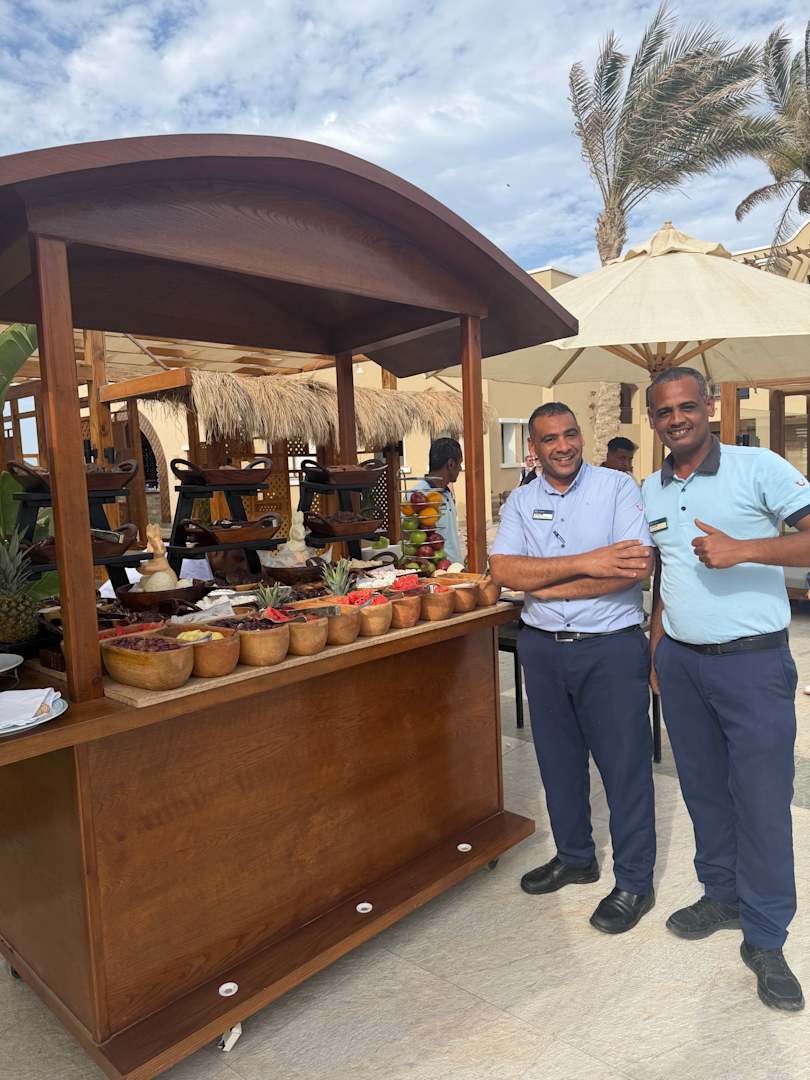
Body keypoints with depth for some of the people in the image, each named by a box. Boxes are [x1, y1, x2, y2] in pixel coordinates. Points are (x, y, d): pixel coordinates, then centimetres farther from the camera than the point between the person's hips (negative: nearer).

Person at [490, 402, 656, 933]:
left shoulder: (618, 486, -6)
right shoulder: (520, 501, 5)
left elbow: (640, 566, -19)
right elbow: (503, 569, -10)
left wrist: (545, 585, -15)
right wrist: (587, 563, -21)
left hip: (611, 649, -4)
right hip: (542, 647, 4)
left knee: (625, 764, 5)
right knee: (558, 759, 17)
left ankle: (635, 882, 25)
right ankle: (575, 857, 38)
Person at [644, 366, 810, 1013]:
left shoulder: (756, 467, -7)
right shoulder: (651, 491, 10)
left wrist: (744, 549, -28)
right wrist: (656, 655, 14)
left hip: (753, 662, -5)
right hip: (679, 661, 5)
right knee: (703, 789, 16)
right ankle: (722, 896, 36)